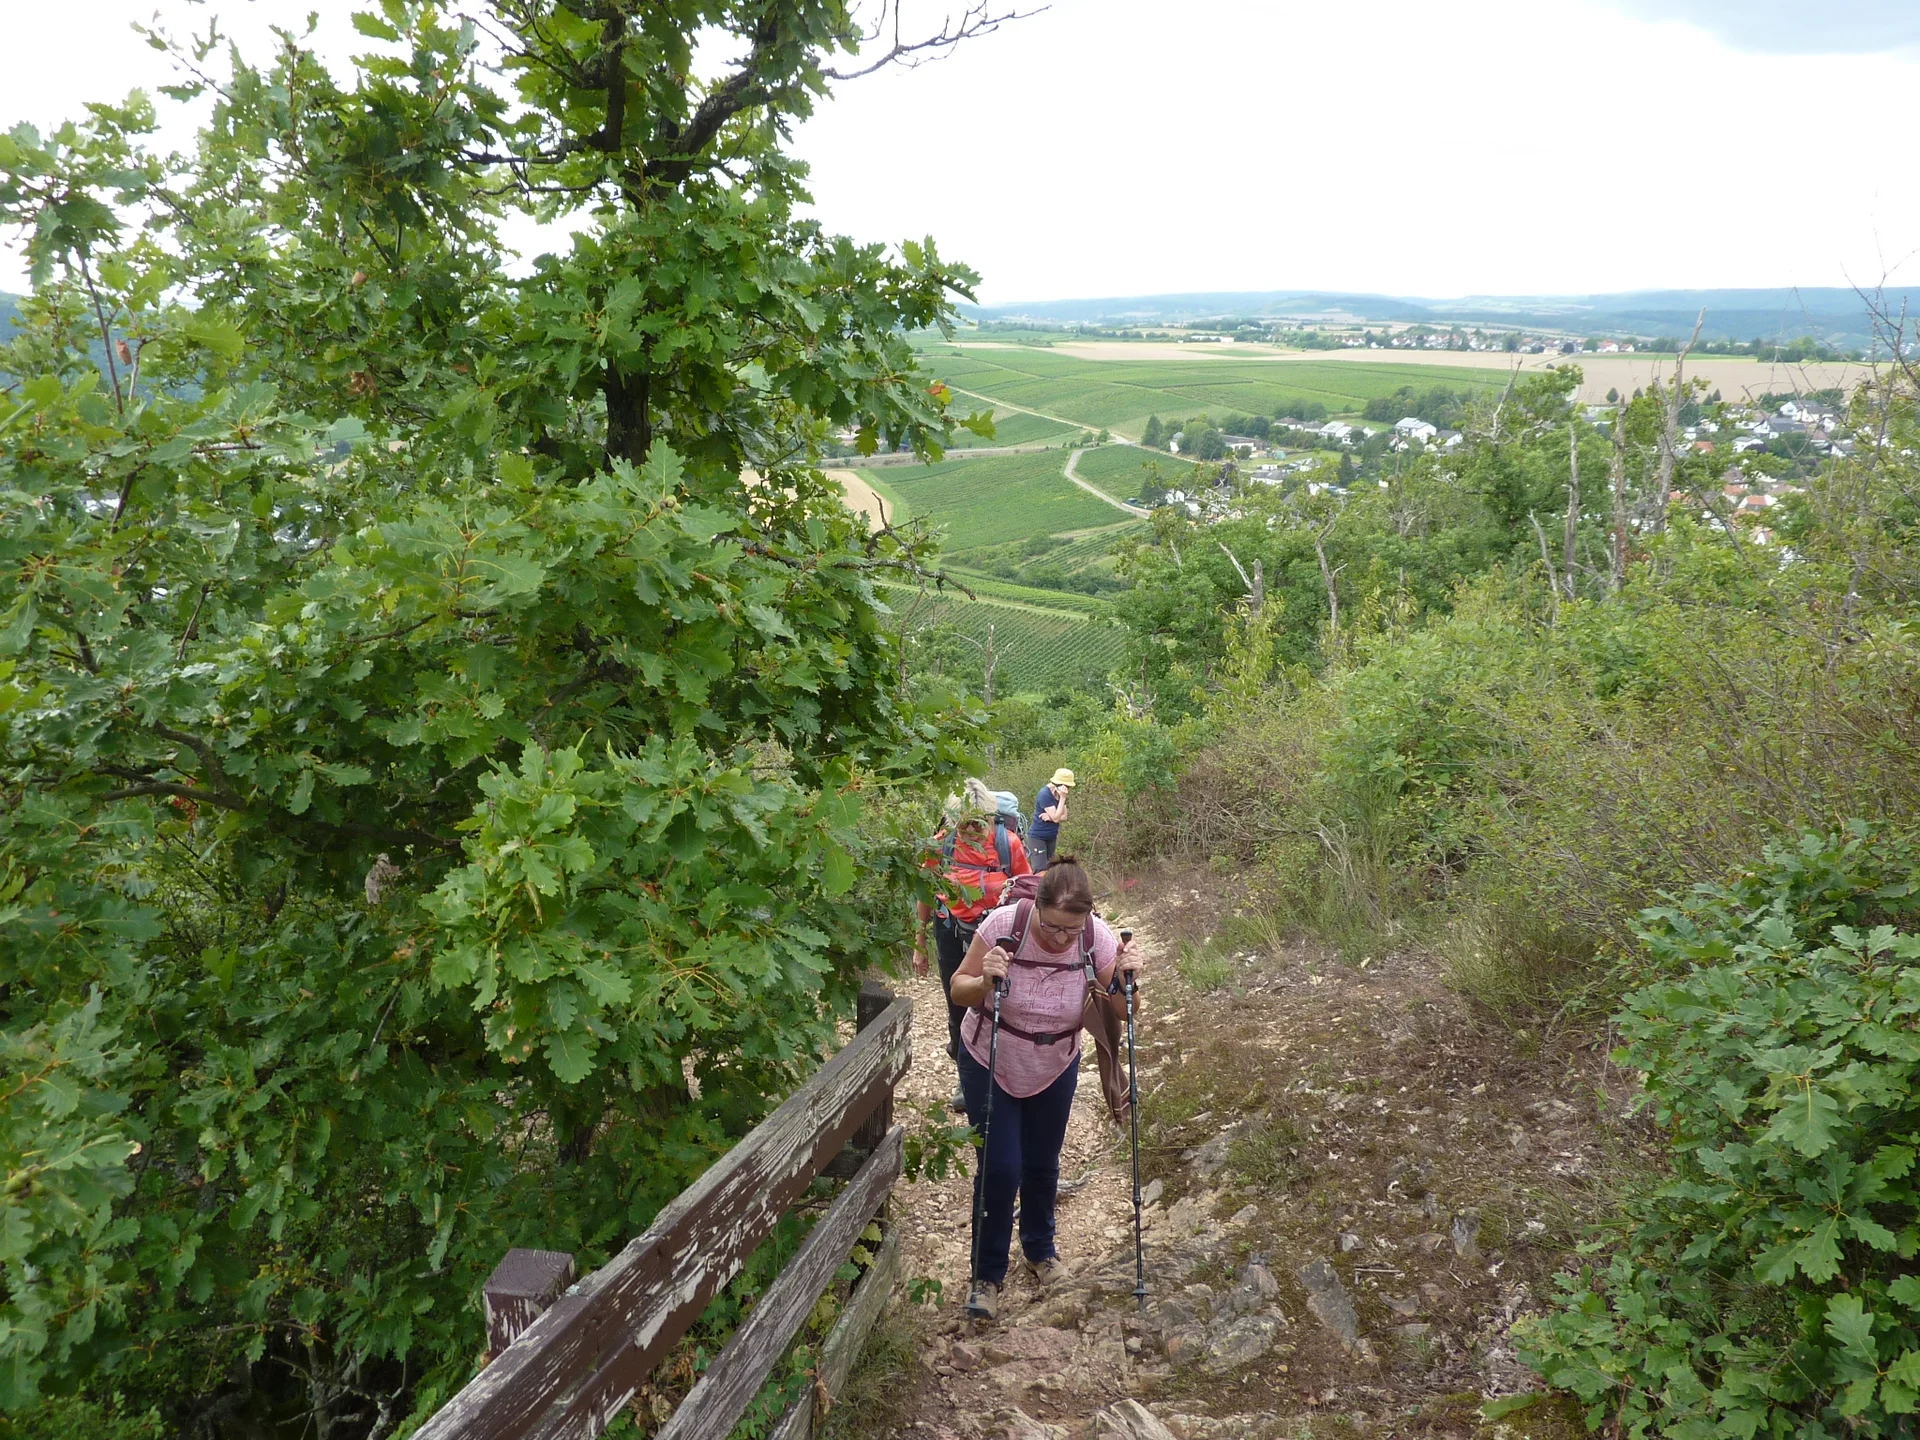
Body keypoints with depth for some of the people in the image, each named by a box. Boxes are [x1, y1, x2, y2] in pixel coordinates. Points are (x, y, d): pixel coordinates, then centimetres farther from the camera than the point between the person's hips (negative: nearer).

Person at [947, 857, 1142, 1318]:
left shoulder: (1099, 938, -23)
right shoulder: (1004, 924, -29)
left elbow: (1119, 1011, -10)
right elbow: (958, 990, -17)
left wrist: (1124, 980, -30)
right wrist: (984, 982, -38)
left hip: (1055, 1069, 2)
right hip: (990, 1065, -2)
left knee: (1042, 1166, 17)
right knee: (1000, 1169, -4)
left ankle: (1039, 1249, 44)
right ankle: (989, 1273, 18)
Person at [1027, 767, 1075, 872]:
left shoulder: (1059, 794, 1)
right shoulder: (1045, 794, -21)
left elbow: (1064, 816, -1)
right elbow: (1056, 818, -25)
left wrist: (1051, 817, -20)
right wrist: (1063, 798, -26)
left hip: (1052, 837, 8)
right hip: (1037, 837, -8)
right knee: (1040, 871, -13)